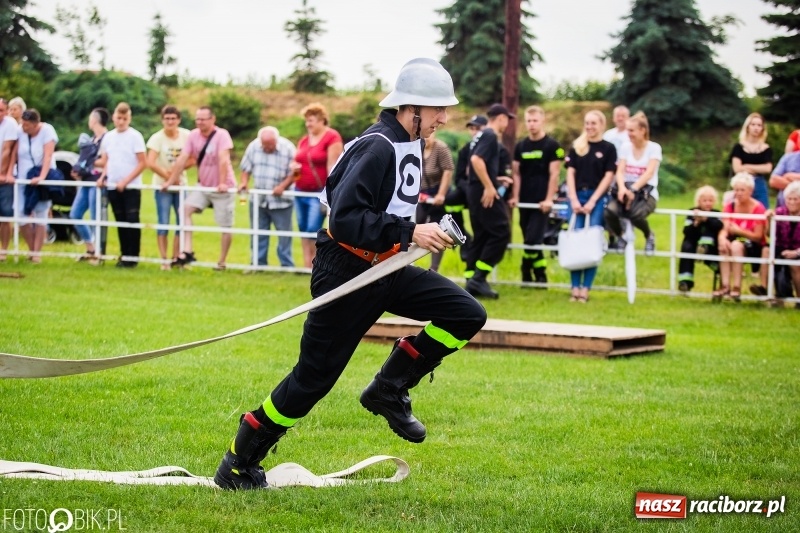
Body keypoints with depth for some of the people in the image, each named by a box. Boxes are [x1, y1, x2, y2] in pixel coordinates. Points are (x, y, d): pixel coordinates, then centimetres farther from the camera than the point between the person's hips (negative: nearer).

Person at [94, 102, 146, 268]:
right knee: (120, 222, 8)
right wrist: (102, 177, -1)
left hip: (131, 187, -5)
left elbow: (142, 163, -8)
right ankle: (124, 254, 13)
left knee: (132, 221, -5)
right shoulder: (108, 137, 9)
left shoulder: (135, 136, -6)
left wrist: (126, 181, -14)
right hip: (113, 186, 5)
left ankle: (132, 256, -2)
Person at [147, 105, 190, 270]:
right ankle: (164, 260, 2)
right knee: (163, 224, -4)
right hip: (163, 187, -3)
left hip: (181, 186, 4)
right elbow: (150, 163, -18)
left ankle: (175, 258, 16)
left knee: (182, 223, 5)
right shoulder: (157, 138, -11)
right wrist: (167, 176, -14)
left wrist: (179, 169, -14)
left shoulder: (186, 136, -1)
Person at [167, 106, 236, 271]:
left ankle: (221, 262, 11)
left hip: (223, 188, -5)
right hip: (203, 187, 5)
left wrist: (222, 183, -36)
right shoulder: (193, 135, -3)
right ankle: (188, 252, -17)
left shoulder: (222, 135, -18)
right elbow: (182, 159, -3)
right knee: (185, 209, -15)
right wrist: (170, 181, -5)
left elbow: (223, 160, -27)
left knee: (225, 226, 0)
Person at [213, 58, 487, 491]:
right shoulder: (378, 147, -21)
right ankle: (238, 463, 11)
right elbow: (345, 219, -29)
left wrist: (422, 233, 15)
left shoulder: (409, 145, 8)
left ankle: (389, 391, 5)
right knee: (314, 378, -3)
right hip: (346, 272, -9)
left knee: (467, 314, -5)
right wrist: (409, 233, -30)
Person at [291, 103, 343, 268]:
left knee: (313, 230, -13)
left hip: (319, 193, -8)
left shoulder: (332, 138, -9)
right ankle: (307, 265, 11)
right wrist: (294, 167, 1)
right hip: (301, 192, 8)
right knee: (303, 230, 7)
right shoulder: (304, 140, 14)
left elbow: (332, 166, -14)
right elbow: (297, 161, 27)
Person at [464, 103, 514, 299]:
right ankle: (479, 278, -13)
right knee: (501, 232, -9)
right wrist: (489, 186, -24)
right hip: (486, 193, -10)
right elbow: (476, 160, -25)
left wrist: (496, 180, 32)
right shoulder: (490, 136, -11)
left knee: (481, 236, 11)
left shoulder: (482, 135, 19)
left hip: (475, 192, 10)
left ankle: (472, 283, 9)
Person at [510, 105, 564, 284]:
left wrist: (549, 199, -13)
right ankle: (540, 274, 15)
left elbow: (554, 173, -7)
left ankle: (527, 273, -1)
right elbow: (516, 173, 10)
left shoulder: (552, 145, -4)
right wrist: (515, 196, 0)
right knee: (529, 240, 7)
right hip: (525, 201, 5)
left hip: (541, 202, -5)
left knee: (533, 239, -13)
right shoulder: (520, 146, 9)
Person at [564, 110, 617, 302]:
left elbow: (608, 176, -2)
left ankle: (585, 289, -3)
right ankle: (575, 288, 0)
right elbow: (570, 173, 7)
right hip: (577, 196, 2)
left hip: (597, 198, -2)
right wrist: (574, 199, -5)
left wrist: (592, 201, -9)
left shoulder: (608, 148, 2)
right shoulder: (576, 147, 10)